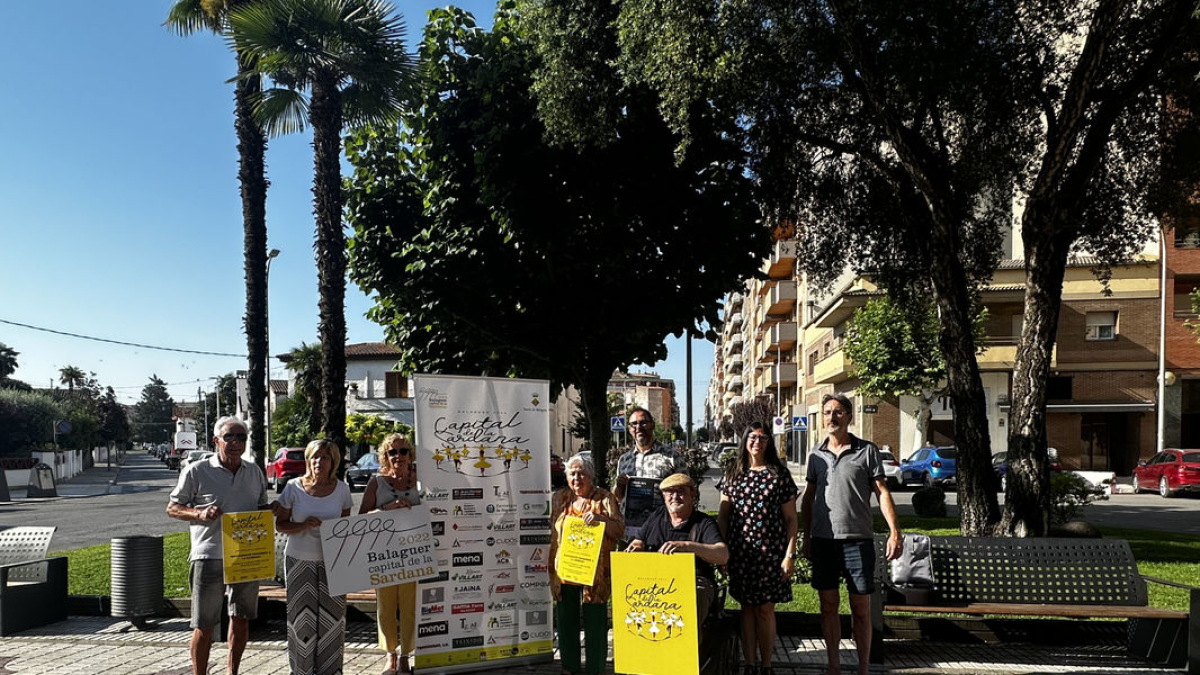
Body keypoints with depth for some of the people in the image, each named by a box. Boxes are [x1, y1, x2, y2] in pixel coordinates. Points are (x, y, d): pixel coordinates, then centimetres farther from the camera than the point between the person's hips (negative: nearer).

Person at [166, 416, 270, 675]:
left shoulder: (255, 472, 9)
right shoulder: (196, 471, -4)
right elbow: (172, 508, 0)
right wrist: (199, 513, -19)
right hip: (210, 557, -4)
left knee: (241, 619, 13)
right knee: (204, 626, 1)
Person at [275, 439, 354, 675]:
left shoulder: (341, 489, 0)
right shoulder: (294, 487, -5)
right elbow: (280, 523, -1)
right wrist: (302, 526, -19)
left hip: (332, 561, 1)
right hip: (300, 560, -1)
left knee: (331, 617, 2)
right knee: (302, 617, 4)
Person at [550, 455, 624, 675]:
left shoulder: (604, 498, 0)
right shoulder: (560, 498, 11)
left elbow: (619, 531, -5)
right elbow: (550, 529, 19)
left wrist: (600, 518, -23)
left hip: (594, 572, -4)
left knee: (595, 622, 1)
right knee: (566, 620, 12)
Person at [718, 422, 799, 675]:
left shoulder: (779, 474, 0)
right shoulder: (733, 474, 9)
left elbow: (791, 519, 0)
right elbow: (723, 515, 10)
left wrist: (790, 555, -7)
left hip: (770, 552, -2)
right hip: (740, 552, 3)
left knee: (765, 608, 2)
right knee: (747, 608, 7)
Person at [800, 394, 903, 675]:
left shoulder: (866, 450, 0)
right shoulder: (817, 453, 9)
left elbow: (882, 492, -2)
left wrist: (894, 532, -12)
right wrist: (807, 536, 13)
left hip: (857, 539, -3)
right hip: (823, 539, 3)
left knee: (861, 608, 3)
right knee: (828, 605, 9)